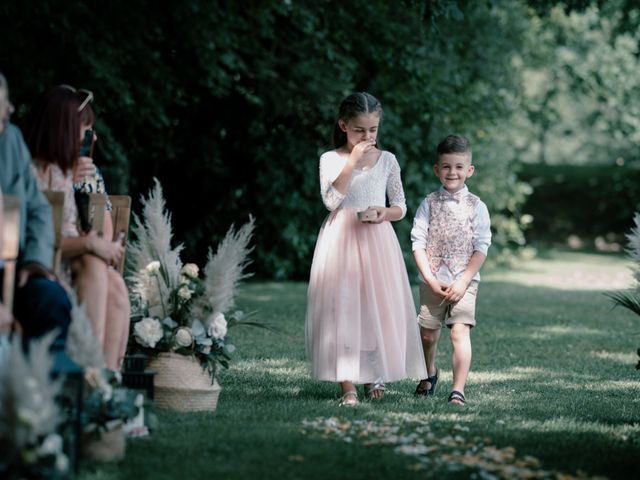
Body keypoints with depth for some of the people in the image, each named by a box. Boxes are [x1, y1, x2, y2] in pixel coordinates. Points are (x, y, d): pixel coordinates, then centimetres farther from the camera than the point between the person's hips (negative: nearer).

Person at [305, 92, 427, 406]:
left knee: (379, 307, 2)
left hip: (377, 238, 2)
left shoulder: (387, 160, 9)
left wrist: (385, 213, -10)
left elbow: (400, 207, 12)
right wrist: (352, 161, -16)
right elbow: (331, 200, -12)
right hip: (341, 239, -2)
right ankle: (348, 387, -6)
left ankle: (374, 375, 22)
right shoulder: (331, 159, 2)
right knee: (342, 308, -8)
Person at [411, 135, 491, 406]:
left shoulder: (476, 207, 0)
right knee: (428, 334, 10)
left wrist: (463, 281, -12)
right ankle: (430, 374, 39)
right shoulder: (429, 204, 3)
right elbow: (418, 243, -1)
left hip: (464, 282, -2)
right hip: (433, 282, 2)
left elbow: (481, 248, -3)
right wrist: (430, 279, -11)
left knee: (460, 332, -16)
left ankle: (458, 390, -17)